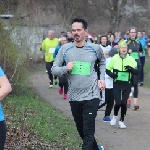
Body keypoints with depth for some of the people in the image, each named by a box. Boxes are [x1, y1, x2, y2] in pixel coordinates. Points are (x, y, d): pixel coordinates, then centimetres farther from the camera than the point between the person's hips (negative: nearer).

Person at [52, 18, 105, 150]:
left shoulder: (95, 48, -3)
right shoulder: (65, 49, -4)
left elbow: (102, 62, 19)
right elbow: (54, 69, -1)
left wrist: (102, 78, 6)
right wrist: (65, 69, -20)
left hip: (91, 96, -3)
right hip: (74, 97, 3)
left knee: (88, 132, -9)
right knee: (81, 131, 18)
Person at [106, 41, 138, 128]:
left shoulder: (131, 59, 1)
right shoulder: (114, 58, -1)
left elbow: (137, 72, 0)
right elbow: (107, 69, 8)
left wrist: (131, 69, -20)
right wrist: (111, 74, -13)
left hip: (127, 85, 1)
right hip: (117, 84, -1)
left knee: (124, 103, 1)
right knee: (118, 103, -9)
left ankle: (122, 121, 18)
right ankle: (115, 116, 21)